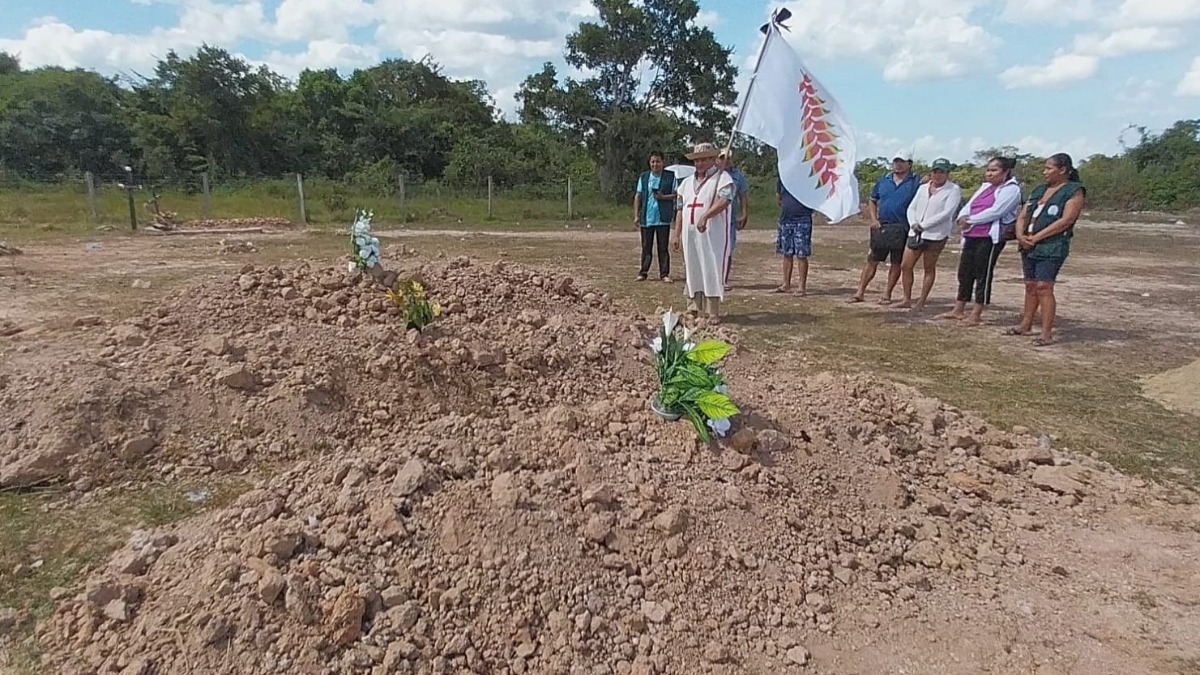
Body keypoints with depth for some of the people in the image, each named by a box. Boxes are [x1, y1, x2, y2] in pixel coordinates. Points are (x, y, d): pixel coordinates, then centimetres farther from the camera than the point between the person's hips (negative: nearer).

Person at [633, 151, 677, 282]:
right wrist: (636, 216, 4)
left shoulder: (670, 177, 3)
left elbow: (676, 195, 3)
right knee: (646, 246, 6)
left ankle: (664, 273, 7)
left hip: (663, 218, -2)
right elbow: (637, 197, 10)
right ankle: (643, 272, 13)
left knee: (663, 247, 2)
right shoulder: (643, 177, 10)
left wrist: (663, 197, -15)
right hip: (646, 218, 2)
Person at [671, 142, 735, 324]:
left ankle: (713, 313, -3)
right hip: (690, 235, 6)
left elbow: (724, 200, -19)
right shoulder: (687, 182, 19)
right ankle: (692, 310, 16)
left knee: (712, 272, -7)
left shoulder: (723, 178, -1)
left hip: (713, 235, -6)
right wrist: (676, 234, 11)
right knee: (692, 271, 8)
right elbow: (680, 209, 18)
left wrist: (705, 216, -31)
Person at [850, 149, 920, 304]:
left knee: (896, 263, 5)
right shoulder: (883, 181, 10)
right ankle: (860, 293, 10)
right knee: (872, 261, 5)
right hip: (881, 227, 3)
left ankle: (887, 295, 15)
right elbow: (873, 201, 17)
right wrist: (873, 219, 5)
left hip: (902, 229, -2)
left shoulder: (916, 182, 0)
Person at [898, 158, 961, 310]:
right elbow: (911, 208, 10)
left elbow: (947, 213, -14)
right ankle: (907, 300, 11)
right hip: (915, 233, 6)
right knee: (905, 266, 2)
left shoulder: (953, 190, -4)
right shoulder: (923, 188, 14)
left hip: (936, 235, -6)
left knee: (929, 269, 2)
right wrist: (913, 224, -10)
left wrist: (923, 225, -17)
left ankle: (921, 302, 8)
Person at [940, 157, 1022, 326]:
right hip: (971, 236, 8)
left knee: (983, 275, -3)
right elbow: (968, 206, 14)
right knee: (964, 273, 11)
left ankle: (976, 314, 2)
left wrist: (971, 220, -12)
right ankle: (958, 310, 20)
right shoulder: (985, 187, 21)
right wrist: (962, 218, -8)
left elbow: (995, 211, -17)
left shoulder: (1011, 189, -5)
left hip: (989, 237, -8)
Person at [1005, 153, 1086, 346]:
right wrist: (1020, 235, -6)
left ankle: (1047, 333, -11)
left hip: (1052, 246, -7)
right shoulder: (1039, 190, 19)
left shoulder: (1074, 191, -3)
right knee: (1030, 286, 11)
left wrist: (1036, 237, -17)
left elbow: (1066, 220, -15)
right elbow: (1022, 216, 15)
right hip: (1028, 246, 7)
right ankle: (1026, 324, 20)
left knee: (1043, 287, -13)